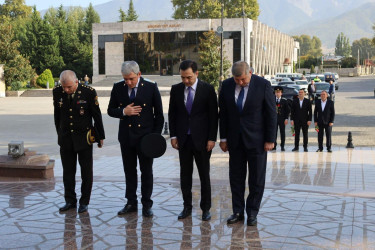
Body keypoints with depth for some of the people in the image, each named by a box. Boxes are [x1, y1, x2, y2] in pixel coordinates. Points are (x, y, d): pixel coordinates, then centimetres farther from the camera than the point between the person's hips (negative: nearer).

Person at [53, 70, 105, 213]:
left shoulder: (88, 92, -14)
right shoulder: (57, 92, -5)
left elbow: (97, 114, -5)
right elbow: (57, 114, 8)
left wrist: (100, 136, 0)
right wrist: (60, 134, 15)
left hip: (83, 138, -3)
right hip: (65, 138, 3)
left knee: (86, 172, 5)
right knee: (68, 171, 10)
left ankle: (84, 202, 17)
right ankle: (70, 201, 22)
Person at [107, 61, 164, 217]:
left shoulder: (151, 88, -6)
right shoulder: (118, 88, 1)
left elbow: (159, 114, -1)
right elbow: (110, 110, 7)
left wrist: (156, 135, -6)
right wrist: (123, 112, -13)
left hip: (145, 136, -3)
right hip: (126, 136, 3)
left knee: (146, 171, 4)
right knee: (129, 171, 11)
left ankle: (147, 205, 14)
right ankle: (131, 203, 22)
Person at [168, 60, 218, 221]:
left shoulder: (207, 89, -5)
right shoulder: (176, 89, 5)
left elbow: (213, 115, -4)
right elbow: (172, 114, 10)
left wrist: (212, 138, -8)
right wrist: (173, 135, 2)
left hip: (202, 139, -3)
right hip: (183, 139, 3)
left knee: (204, 175, 5)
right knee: (185, 174, 8)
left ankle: (206, 208, 15)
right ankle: (187, 207, 18)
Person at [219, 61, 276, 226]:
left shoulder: (263, 85, -10)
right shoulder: (227, 85, -1)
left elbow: (271, 113, -6)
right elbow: (223, 113, 6)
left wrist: (270, 140, -8)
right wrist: (223, 138, 4)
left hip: (256, 139, -3)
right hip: (235, 139, 3)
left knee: (257, 178, 5)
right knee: (236, 176, 8)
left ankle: (252, 212, 16)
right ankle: (237, 211, 18)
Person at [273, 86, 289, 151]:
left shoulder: (284, 101, 4)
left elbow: (287, 111, 3)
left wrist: (286, 119, -5)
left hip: (282, 119, -1)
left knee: (282, 133, 3)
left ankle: (282, 146, 9)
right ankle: (274, 146, 1)